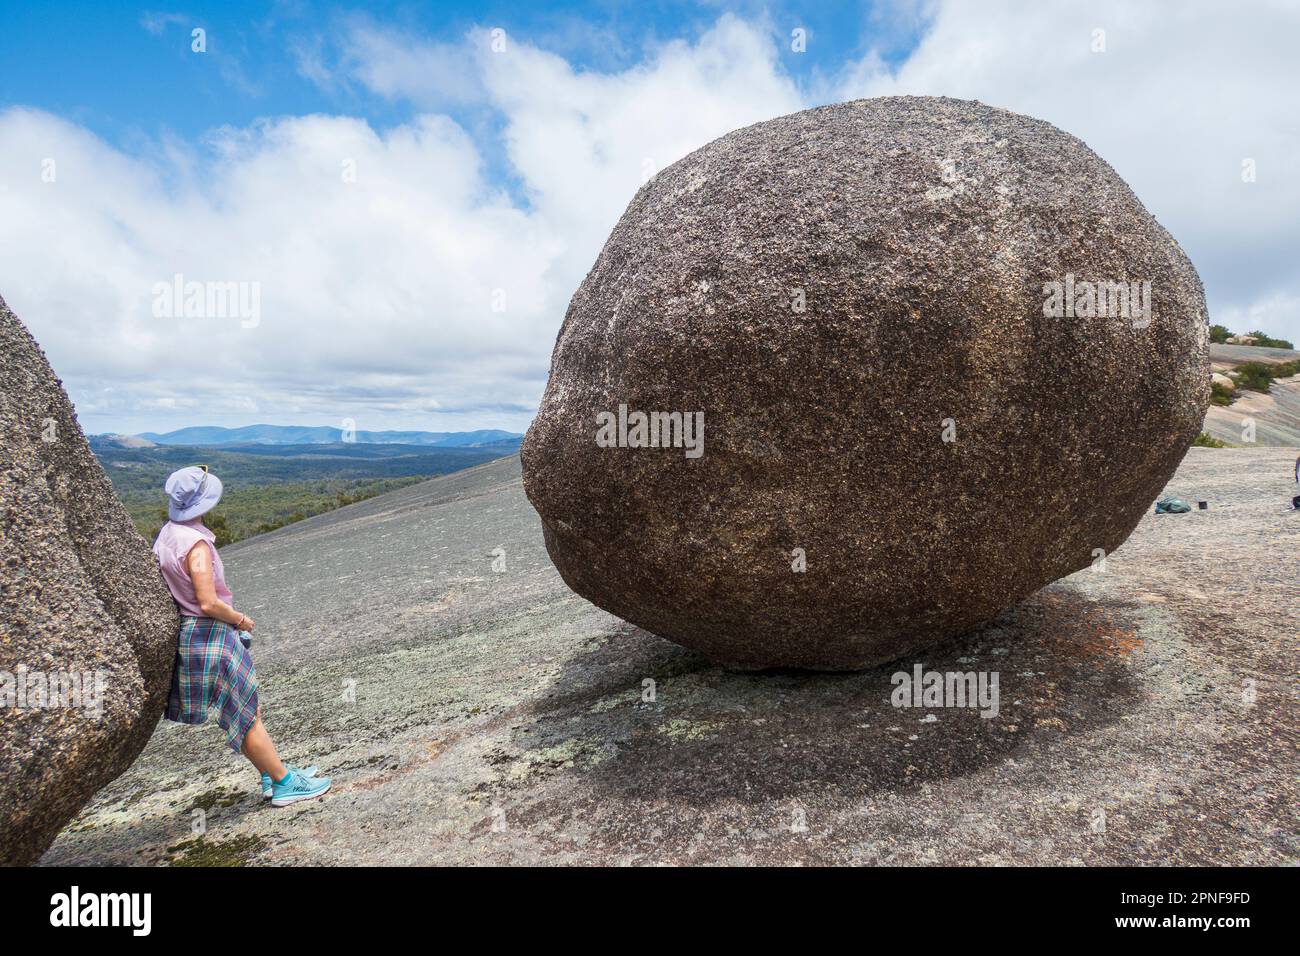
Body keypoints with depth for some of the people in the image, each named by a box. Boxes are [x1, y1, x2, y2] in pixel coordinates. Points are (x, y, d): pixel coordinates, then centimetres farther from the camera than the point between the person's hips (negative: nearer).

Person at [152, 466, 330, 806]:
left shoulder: (166, 536, 5)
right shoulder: (196, 543, -23)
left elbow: (169, 589, 12)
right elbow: (208, 603, -25)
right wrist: (242, 620, -8)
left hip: (187, 634, 9)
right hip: (211, 637, -9)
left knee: (249, 712, 19)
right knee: (248, 717, 3)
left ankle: (272, 776, 29)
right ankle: (284, 783, 15)